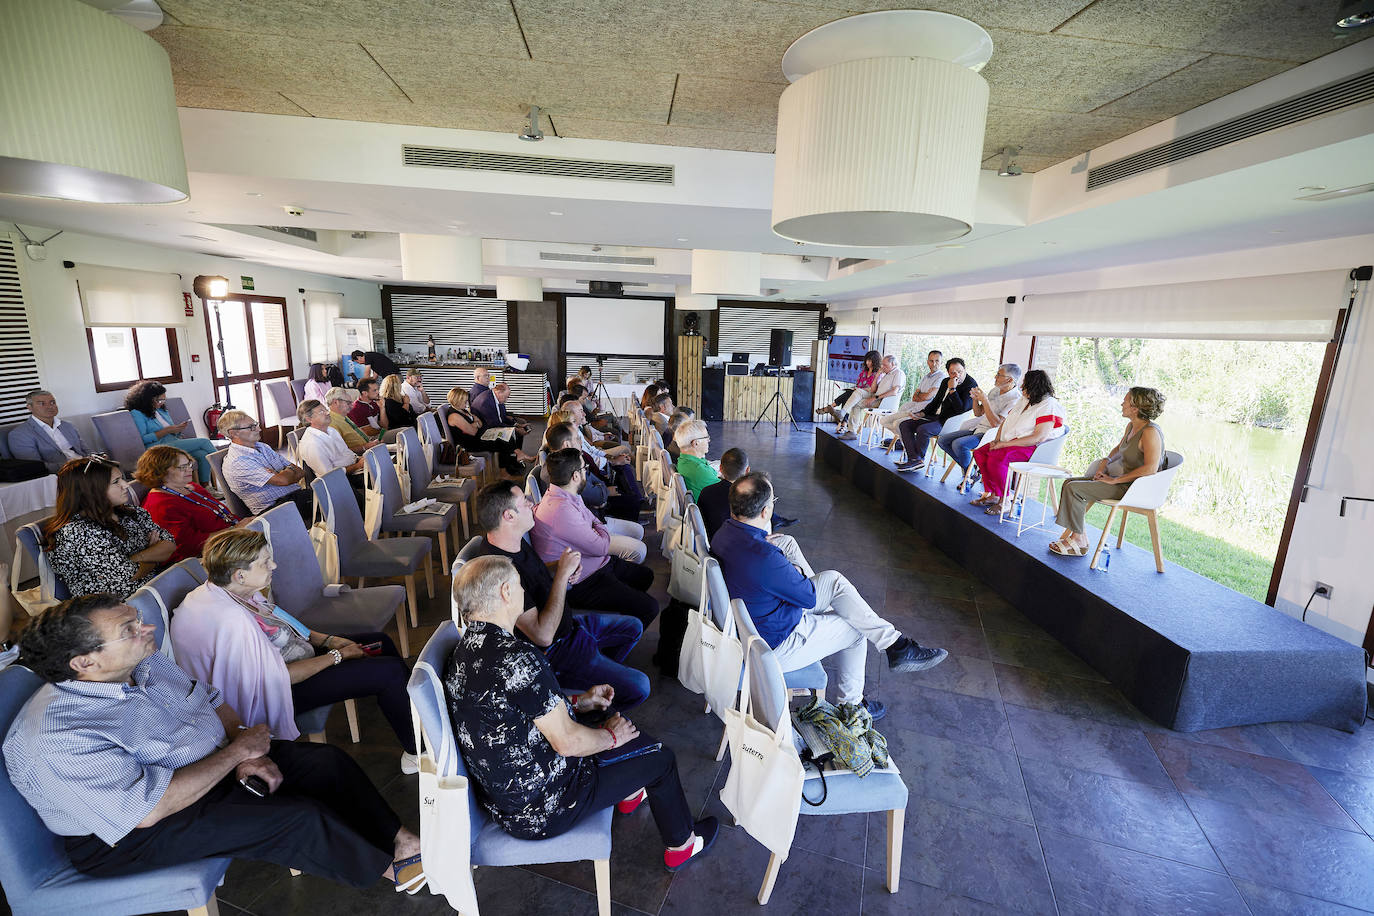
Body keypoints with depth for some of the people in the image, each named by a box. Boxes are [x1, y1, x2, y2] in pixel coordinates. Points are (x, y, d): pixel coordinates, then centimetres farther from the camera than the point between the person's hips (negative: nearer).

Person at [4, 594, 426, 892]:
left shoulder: (143, 660, -7)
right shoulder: (61, 737, -31)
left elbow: (210, 699, 6)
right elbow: (151, 808, -32)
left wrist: (246, 754, -9)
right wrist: (239, 750, -21)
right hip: (135, 835, -8)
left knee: (328, 762, -2)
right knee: (299, 817, -20)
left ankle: (401, 839, 10)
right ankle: (388, 868, 7)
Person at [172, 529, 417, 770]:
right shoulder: (234, 622, -35)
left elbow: (280, 624, 9)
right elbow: (279, 676, -26)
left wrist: (328, 640, 1)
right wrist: (338, 656, -15)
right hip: (286, 689, -10)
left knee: (381, 641, 11)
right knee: (391, 672, -15)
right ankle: (414, 753, 2)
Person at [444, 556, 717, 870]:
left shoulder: (463, 651, -3)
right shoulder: (518, 658, -33)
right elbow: (567, 742, -26)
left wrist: (576, 703, 10)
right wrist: (611, 735, -6)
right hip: (538, 813, -8)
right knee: (660, 758, 9)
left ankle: (629, 792, 47)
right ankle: (682, 844, 34)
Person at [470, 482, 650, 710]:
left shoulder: (515, 541, -4)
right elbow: (543, 636, -34)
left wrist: (560, 569, -7)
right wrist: (563, 573, -31)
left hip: (567, 623, 9)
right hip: (552, 651, -9)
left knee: (633, 627, 20)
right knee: (638, 687, -14)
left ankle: (601, 671, 32)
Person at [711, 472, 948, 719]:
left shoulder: (725, 532, -9)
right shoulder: (765, 558, -37)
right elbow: (810, 598, -19)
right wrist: (797, 572, -1)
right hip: (775, 645, -8)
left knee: (833, 579, 9)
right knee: (856, 629, 11)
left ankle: (893, 642, 23)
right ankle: (852, 705, 33)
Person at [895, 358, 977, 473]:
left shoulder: (971, 384, -10)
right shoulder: (945, 381, 13)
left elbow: (962, 409, -21)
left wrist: (952, 389, -21)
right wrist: (922, 413, 8)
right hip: (939, 417, 9)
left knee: (922, 429, -31)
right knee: (904, 425, -2)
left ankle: (920, 459, -10)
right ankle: (913, 458, -12)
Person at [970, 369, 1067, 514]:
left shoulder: (1049, 406, -12)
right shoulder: (1023, 401, 17)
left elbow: (1039, 437, -22)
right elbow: (1005, 421, 22)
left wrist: (1005, 444, -22)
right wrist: (997, 440, 1)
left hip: (1031, 448, -9)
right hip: (1011, 444, 9)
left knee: (995, 458, -31)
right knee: (979, 452, -9)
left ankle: (1004, 501, -18)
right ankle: (992, 494, -8)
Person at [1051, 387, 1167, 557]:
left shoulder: (1150, 432, -21)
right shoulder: (1131, 426, 8)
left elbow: (1150, 468, -29)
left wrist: (1115, 480, -24)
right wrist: (1106, 461, 6)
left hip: (1134, 488, -10)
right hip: (1120, 480, 10)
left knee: (1074, 489, -19)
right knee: (1070, 482, 4)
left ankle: (1079, 541, -5)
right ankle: (1077, 534, 3)